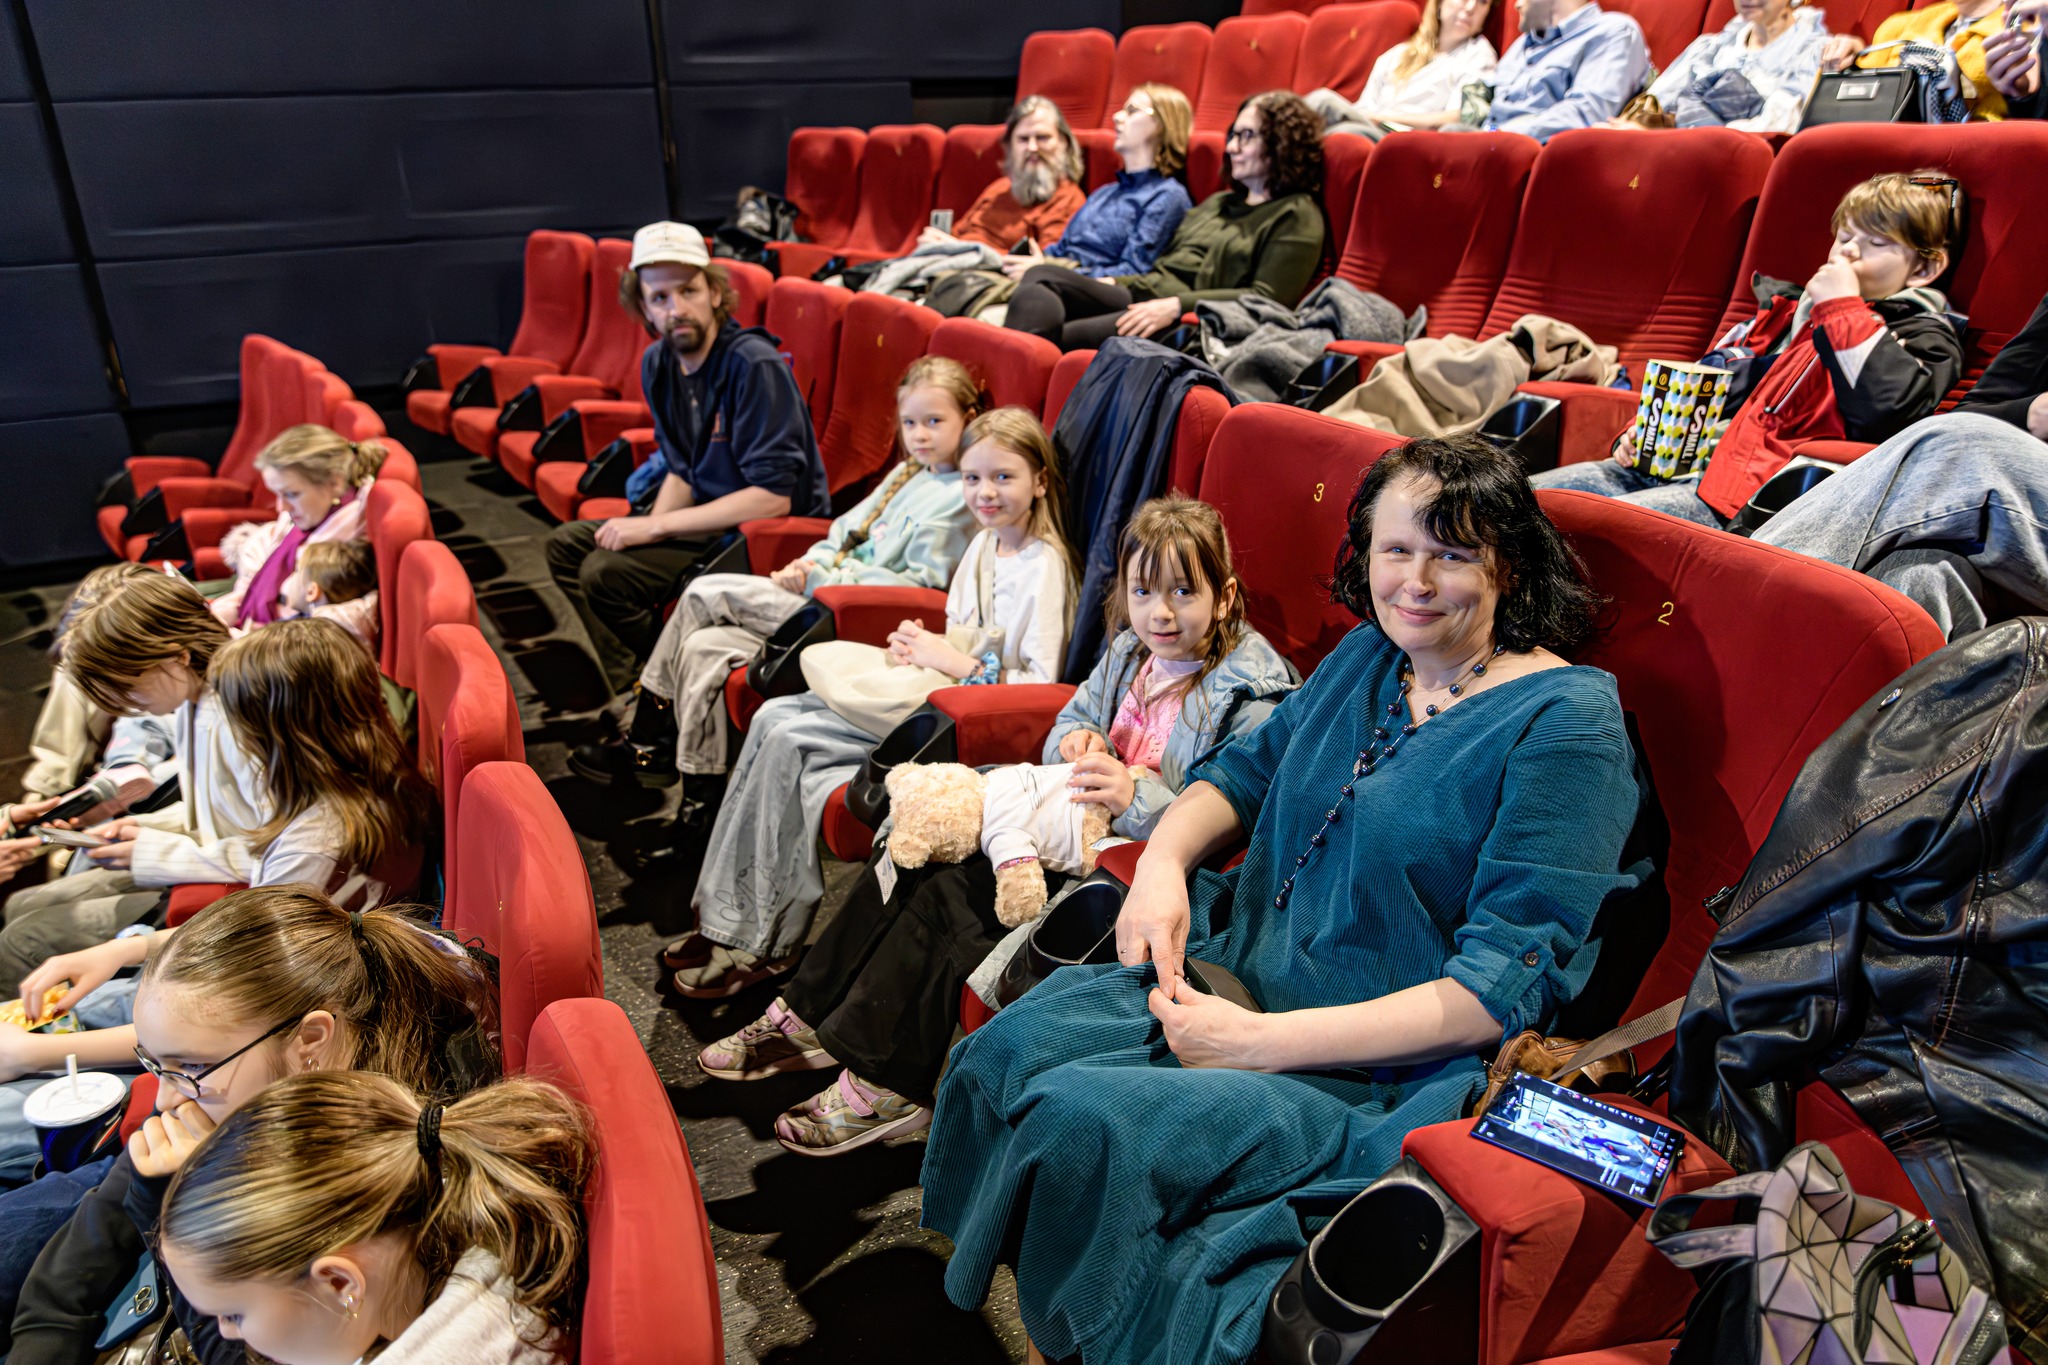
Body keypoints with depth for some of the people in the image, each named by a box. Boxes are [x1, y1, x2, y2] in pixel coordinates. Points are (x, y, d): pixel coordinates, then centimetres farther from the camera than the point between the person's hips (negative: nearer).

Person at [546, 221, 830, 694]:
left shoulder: (755, 365, -23)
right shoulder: (658, 364, 3)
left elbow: (773, 497, -27)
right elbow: (682, 471, 13)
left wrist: (657, 527, -23)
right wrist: (652, 524, -9)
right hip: (709, 515, 9)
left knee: (606, 574, -20)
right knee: (566, 545, 9)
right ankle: (640, 677, 12)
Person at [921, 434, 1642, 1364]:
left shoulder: (1567, 722, -13)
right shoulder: (1367, 655, 10)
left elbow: (1503, 988, -18)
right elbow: (1248, 767, 20)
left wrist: (1262, 1043, -22)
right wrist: (1164, 861, -4)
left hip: (1383, 1070, -6)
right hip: (1234, 965, 7)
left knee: (1088, 1123, -25)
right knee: (1006, 1051, -14)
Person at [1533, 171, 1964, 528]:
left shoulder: (1925, 338, 7)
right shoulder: (1787, 308, 28)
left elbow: (1886, 410, -17)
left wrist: (1842, 308, -7)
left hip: (1751, 493, -8)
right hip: (1674, 464, 8)